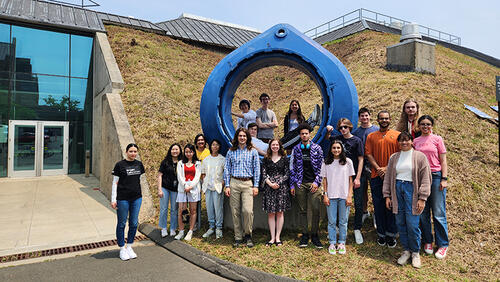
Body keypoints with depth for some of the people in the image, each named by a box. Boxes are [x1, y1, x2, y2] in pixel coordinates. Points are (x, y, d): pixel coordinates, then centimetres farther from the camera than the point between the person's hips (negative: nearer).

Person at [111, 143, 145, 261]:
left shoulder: (139, 164, 6)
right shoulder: (120, 165, -6)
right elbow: (115, 183, -5)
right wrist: (113, 199, -8)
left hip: (137, 198, 4)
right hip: (123, 198, -4)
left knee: (134, 223, 11)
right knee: (122, 224, 8)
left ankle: (129, 247, 28)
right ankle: (122, 249, 22)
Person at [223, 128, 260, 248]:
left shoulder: (253, 151, 8)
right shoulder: (231, 152, 10)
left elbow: (257, 169, 7)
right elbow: (227, 169, 10)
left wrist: (256, 186, 0)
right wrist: (227, 186, 2)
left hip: (248, 183, -1)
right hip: (234, 183, 1)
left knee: (248, 210, -12)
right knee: (235, 212, 3)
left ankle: (248, 235, 9)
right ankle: (238, 237, 15)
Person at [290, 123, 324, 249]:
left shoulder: (317, 148, 6)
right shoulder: (296, 149, 9)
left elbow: (321, 166, 5)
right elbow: (292, 168, 10)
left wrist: (317, 182, -5)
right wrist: (292, 185, 6)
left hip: (314, 183, -1)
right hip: (300, 183, 2)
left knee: (316, 209, -8)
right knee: (302, 210, 5)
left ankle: (314, 235, 7)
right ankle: (305, 235, 16)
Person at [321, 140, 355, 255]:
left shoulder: (348, 162, 2)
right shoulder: (326, 163, 4)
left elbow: (350, 180, 3)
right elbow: (325, 180, 6)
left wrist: (349, 196, -2)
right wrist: (325, 195, -1)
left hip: (344, 196, 0)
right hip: (331, 196, 0)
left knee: (343, 221, 7)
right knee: (331, 221, 5)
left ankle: (342, 243, 20)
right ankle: (332, 243, 17)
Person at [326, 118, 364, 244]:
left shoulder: (357, 140, -5)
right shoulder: (338, 138, 6)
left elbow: (361, 159, -7)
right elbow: (327, 138, 27)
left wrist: (358, 178, -12)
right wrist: (328, 131, 4)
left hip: (354, 176, -3)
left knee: (358, 204, -2)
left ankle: (357, 229, 12)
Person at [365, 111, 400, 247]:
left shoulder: (397, 135, 6)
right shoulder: (371, 136, 10)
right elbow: (369, 154, 3)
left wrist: (387, 168, -11)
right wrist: (378, 168, -10)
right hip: (376, 176, 1)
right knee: (378, 205, 6)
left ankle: (391, 234, 14)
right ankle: (381, 234, 17)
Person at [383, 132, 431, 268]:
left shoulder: (420, 157, 1)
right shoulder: (394, 157, 12)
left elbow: (425, 179, -3)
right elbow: (388, 177, 13)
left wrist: (422, 198, -9)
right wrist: (387, 195, 7)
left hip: (411, 189, -4)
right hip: (397, 190, 4)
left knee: (412, 224, -5)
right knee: (400, 223, 6)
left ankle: (415, 253, 15)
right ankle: (406, 250, 22)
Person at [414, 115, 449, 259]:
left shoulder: (437, 139, 3)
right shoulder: (416, 141, 9)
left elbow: (443, 160, 2)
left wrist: (444, 179, -6)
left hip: (436, 177, -2)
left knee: (438, 213, 1)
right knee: (423, 212, 8)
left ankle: (443, 244, 13)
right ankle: (427, 241, 21)